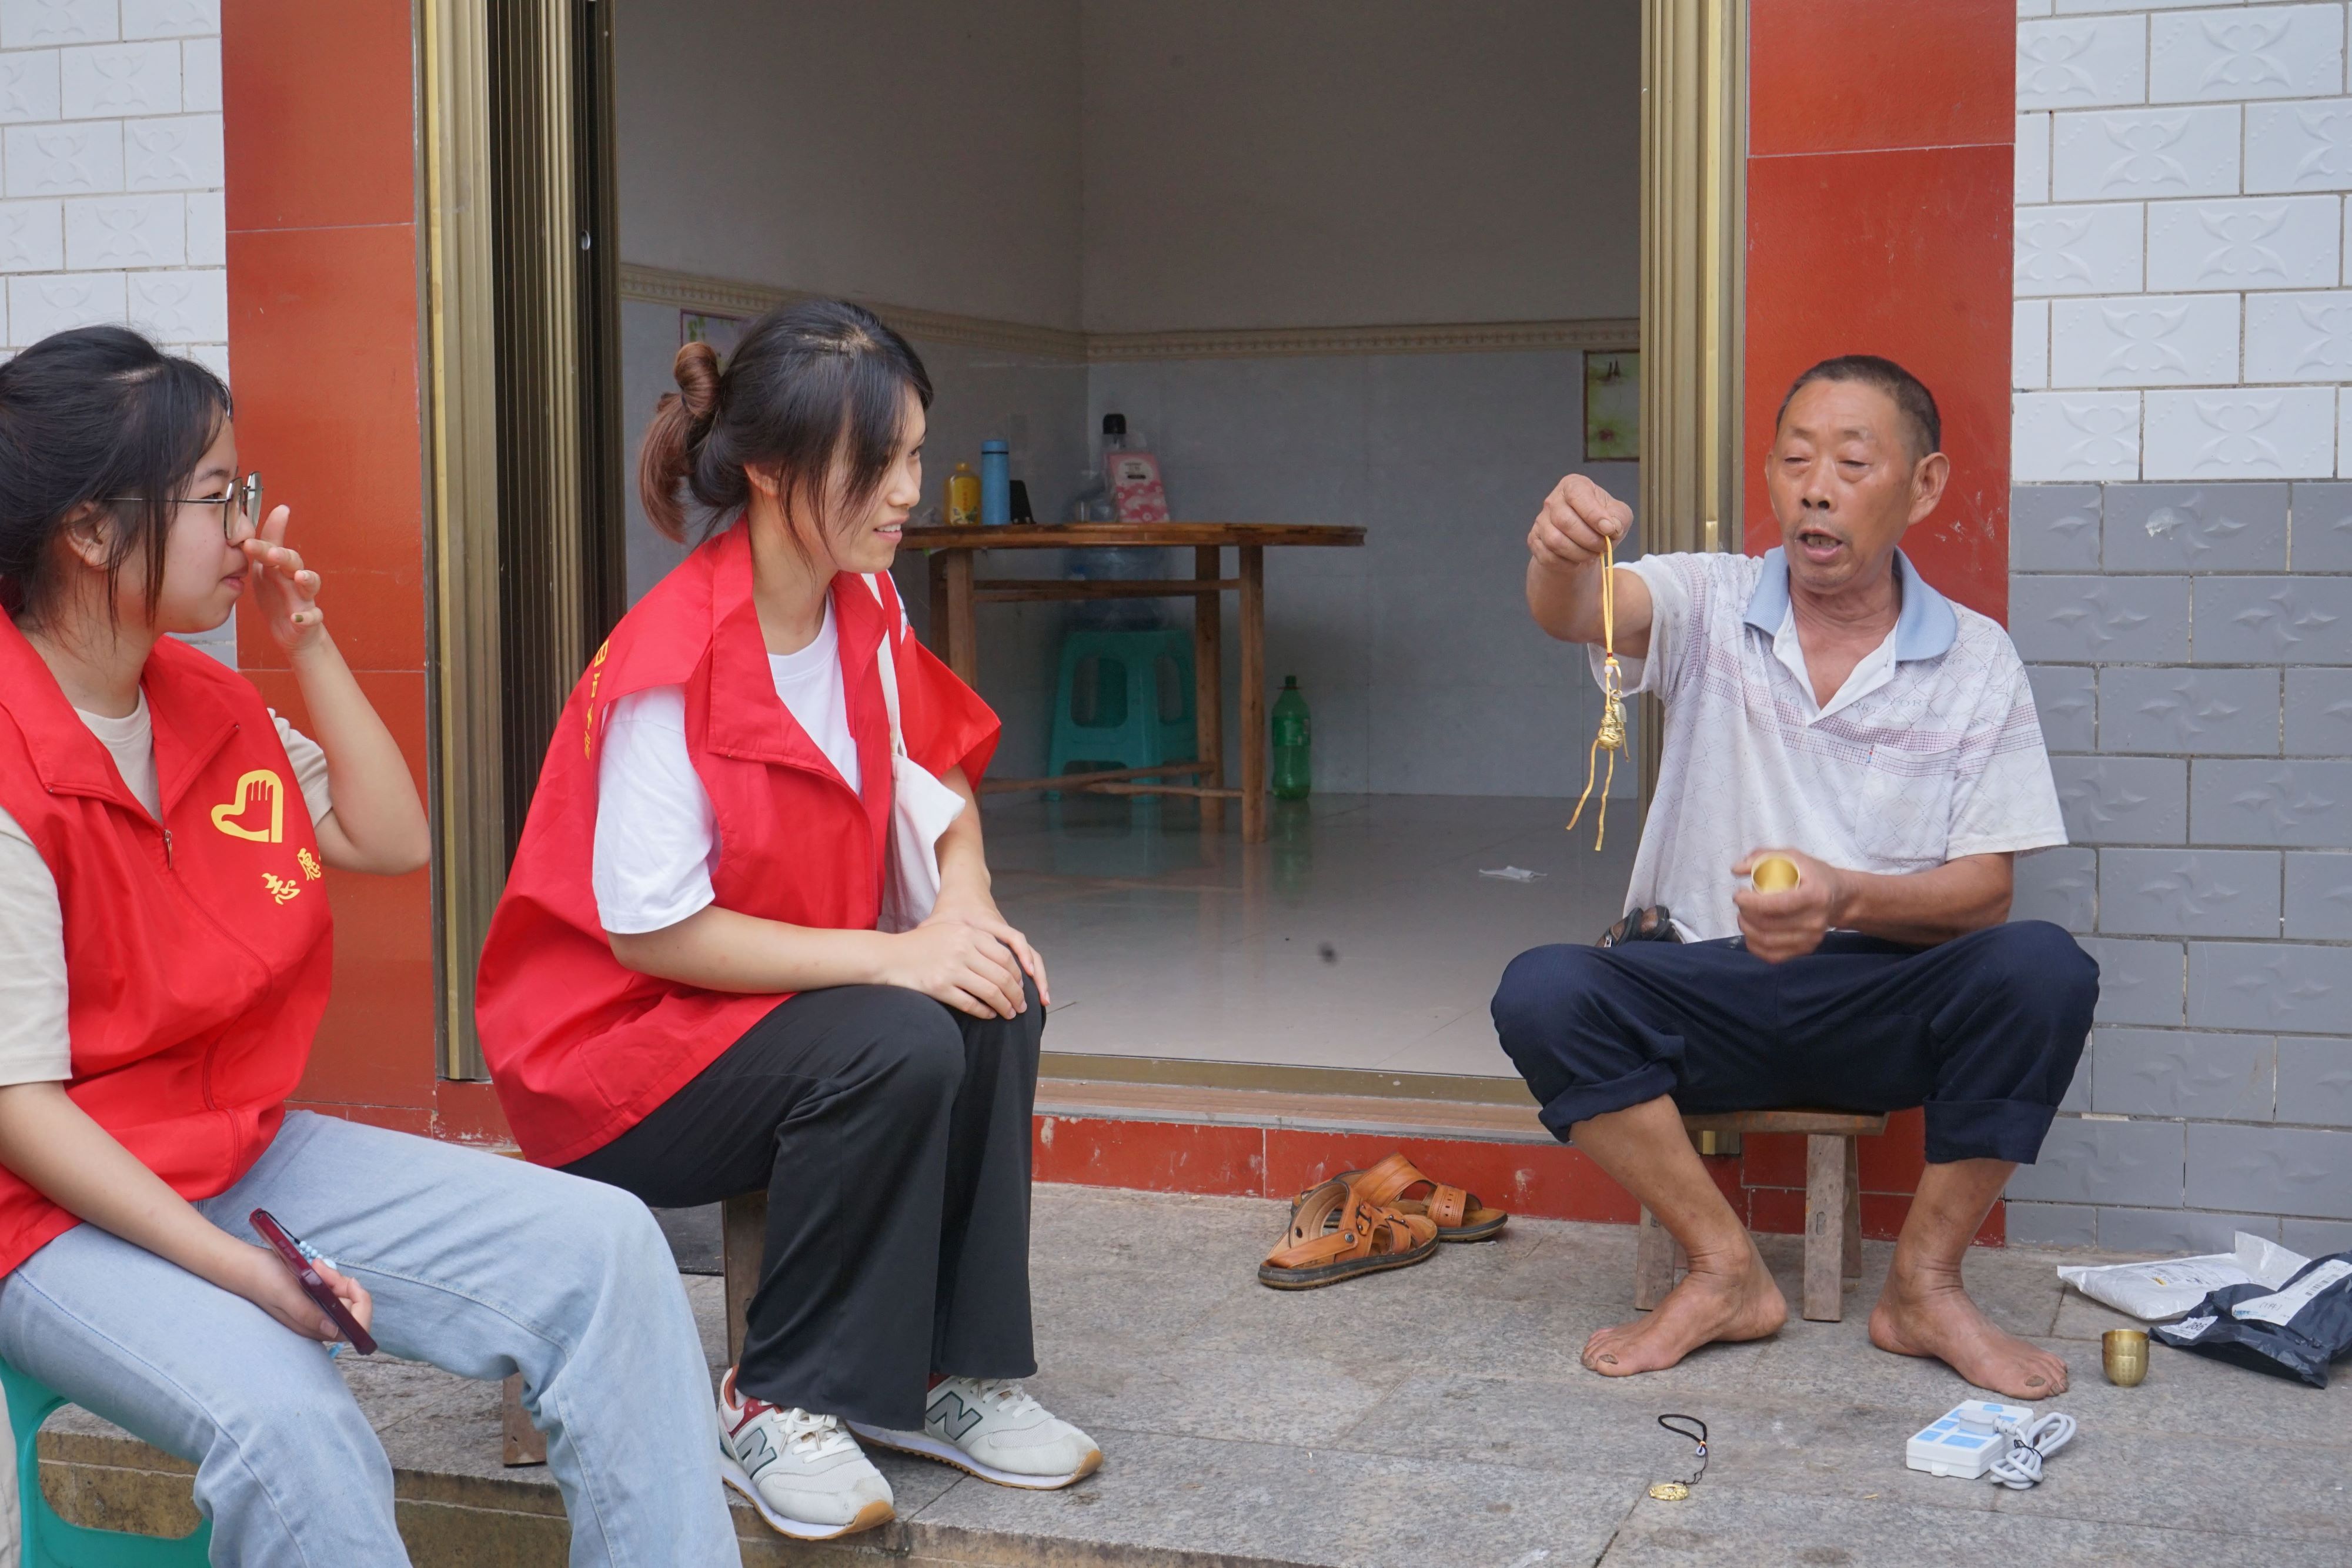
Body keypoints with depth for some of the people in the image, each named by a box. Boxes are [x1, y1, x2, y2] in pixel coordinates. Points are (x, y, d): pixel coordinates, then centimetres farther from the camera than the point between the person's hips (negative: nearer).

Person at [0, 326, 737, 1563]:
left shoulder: (203, 698, 6)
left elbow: (391, 842, 15)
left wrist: (309, 642, 4)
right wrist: (241, 1269, -26)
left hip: (253, 1153, 8)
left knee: (600, 1247, -8)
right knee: (287, 1430, -36)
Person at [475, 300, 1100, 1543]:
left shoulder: (865, 606, -1)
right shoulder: (670, 662, -24)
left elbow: (939, 770, 10)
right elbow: (650, 929, -24)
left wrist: (966, 901, -12)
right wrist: (892, 955, -27)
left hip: (780, 1005, 7)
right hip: (612, 1045, -7)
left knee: (998, 1003, -17)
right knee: (898, 1045, -30)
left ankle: (948, 1372, -5)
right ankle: (779, 1406, -13)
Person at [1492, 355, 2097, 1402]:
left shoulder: (1977, 662, 2)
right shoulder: (1711, 605, 2)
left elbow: (1984, 890, -4)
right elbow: (1574, 612, -21)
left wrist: (1845, 900, -25)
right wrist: (1562, 550, -46)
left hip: (1885, 1009, 0)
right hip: (1703, 990, 0)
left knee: (2042, 971, -29)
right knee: (1539, 993, -28)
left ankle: (1923, 1288, -12)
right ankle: (1728, 1275, -14)